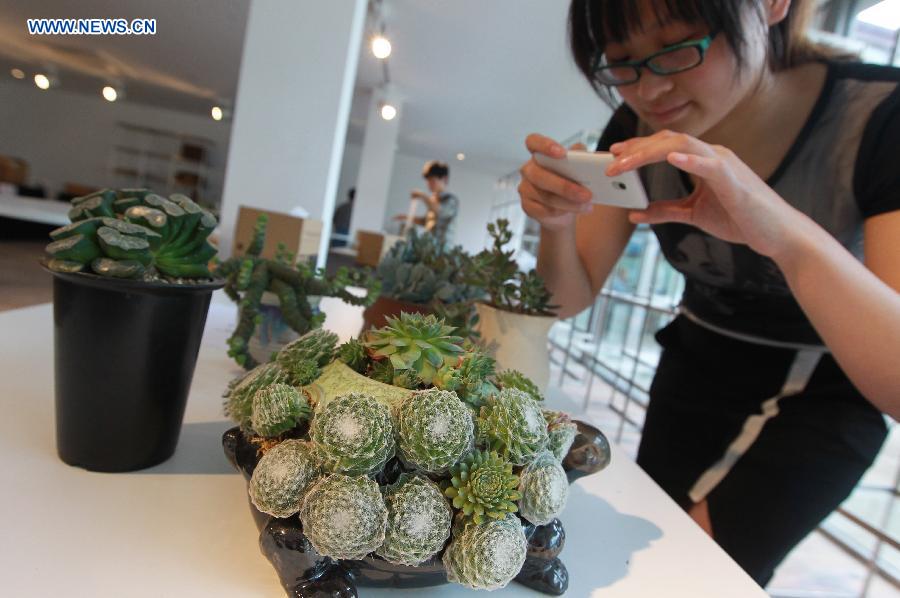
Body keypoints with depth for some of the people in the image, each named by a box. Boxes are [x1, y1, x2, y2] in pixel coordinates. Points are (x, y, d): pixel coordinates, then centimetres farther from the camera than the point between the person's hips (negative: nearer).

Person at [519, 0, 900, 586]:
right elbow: (572, 298, -11)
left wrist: (790, 236, -46)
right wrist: (557, 222, -30)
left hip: (823, 391, -2)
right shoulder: (641, 129, -14)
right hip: (699, 368, 3)